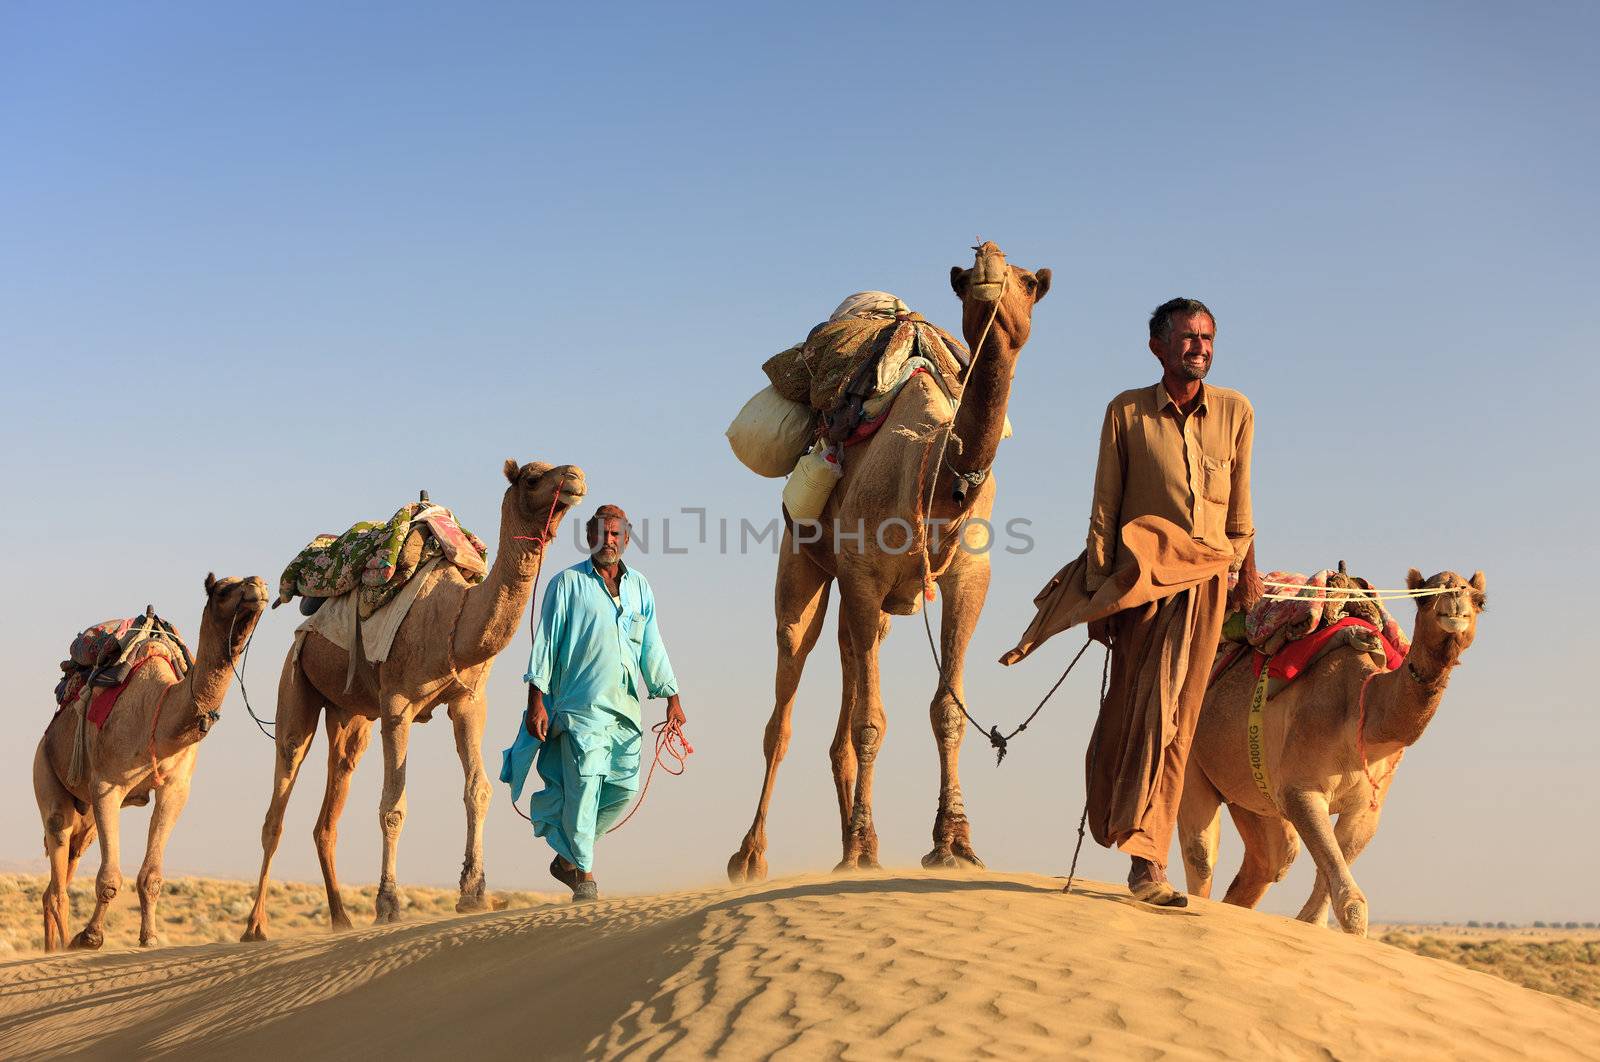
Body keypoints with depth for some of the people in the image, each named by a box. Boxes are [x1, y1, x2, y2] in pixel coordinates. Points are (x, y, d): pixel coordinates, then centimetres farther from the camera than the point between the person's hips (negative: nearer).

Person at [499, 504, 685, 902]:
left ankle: (566, 856, 20)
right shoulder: (567, 584, 2)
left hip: (625, 706, 5)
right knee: (583, 787, -12)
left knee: (624, 788, 2)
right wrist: (536, 701, -8)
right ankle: (583, 874, -1)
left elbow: (652, 647, 18)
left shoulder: (639, 587, 16)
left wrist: (671, 696, 11)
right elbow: (545, 642, -1)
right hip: (581, 704, -5)